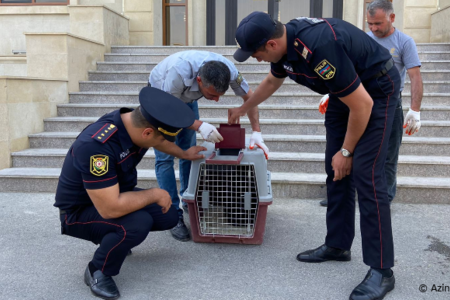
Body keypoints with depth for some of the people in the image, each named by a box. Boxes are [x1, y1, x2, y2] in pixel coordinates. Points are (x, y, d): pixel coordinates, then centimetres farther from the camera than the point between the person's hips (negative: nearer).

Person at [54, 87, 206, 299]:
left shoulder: (136, 122, -13)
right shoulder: (97, 146, -39)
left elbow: (158, 140, 13)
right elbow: (111, 208, -41)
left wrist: (184, 154, 23)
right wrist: (155, 194, -27)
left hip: (117, 194, 8)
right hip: (81, 210, -8)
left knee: (168, 217, 2)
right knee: (139, 223, -33)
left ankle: (113, 237, 23)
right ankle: (97, 272, -4)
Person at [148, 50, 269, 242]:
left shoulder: (228, 70, -31)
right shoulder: (179, 71, -45)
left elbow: (249, 97, -15)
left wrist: (257, 133, -22)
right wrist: (199, 126, -47)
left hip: (186, 97, 5)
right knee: (165, 157, -11)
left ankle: (189, 203, 25)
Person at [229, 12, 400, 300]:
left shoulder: (319, 49, -35)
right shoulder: (284, 41, -6)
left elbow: (362, 105, -27)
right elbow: (272, 82, 17)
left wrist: (346, 151, -15)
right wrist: (242, 109, 26)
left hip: (376, 91, -9)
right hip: (345, 91, 9)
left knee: (365, 174, -15)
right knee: (335, 170, 7)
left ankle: (382, 270, -6)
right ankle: (338, 245, 19)